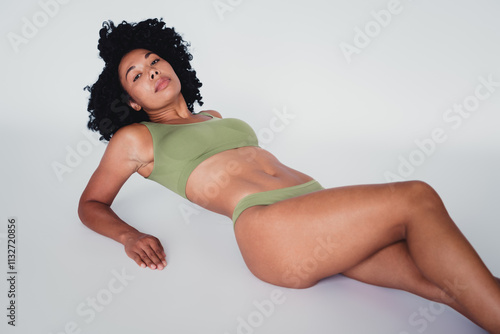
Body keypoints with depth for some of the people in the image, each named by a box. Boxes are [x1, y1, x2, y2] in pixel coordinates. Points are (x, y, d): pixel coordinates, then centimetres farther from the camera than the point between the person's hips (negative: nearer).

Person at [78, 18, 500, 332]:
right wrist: (129, 235, -3)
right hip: (267, 225, -6)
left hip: (316, 203, 7)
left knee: (440, 276, -16)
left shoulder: (213, 116, 31)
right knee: (417, 199, -24)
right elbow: (90, 204, 21)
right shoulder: (134, 138, 15)